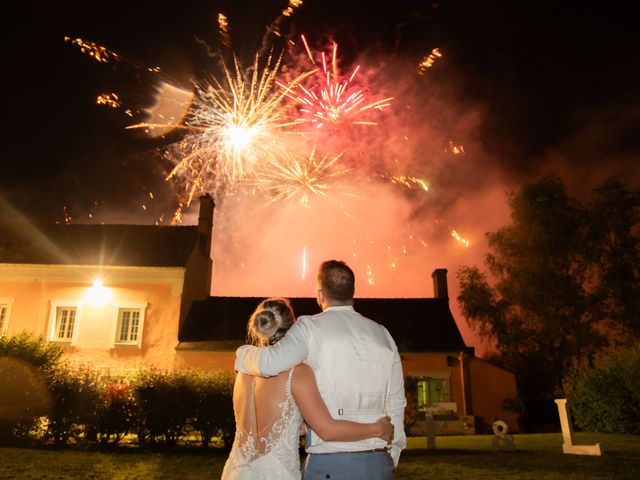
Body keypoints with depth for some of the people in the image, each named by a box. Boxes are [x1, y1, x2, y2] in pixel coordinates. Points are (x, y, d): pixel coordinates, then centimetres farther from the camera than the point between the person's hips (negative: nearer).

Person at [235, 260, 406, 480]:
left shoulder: (311, 326, -6)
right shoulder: (382, 334, 8)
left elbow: (270, 363, -22)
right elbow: (396, 404, 9)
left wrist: (242, 353, 0)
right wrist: (391, 459, 18)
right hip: (378, 462, 4)